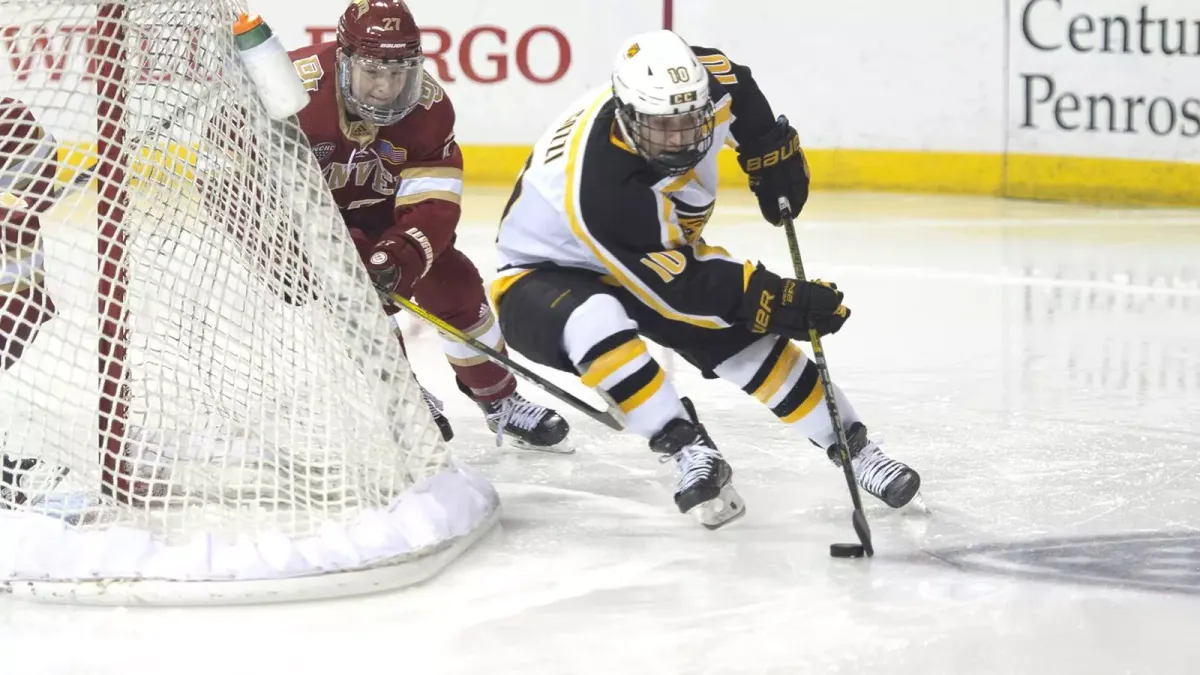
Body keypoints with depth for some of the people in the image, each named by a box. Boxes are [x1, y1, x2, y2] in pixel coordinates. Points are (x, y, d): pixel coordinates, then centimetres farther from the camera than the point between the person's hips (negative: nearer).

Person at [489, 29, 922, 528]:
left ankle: (852, 447, 5)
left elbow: (733, 82, 3)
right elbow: (677, 289, -35)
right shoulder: (601, 189, -42)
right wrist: (781, 303, -35)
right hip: (546, 275, -6)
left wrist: (770, 151, 0)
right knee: (595, 324, -39)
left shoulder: (701, 84, -24)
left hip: (658, 252, 6)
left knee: (746, 340, -11)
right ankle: (691, 452, -31)